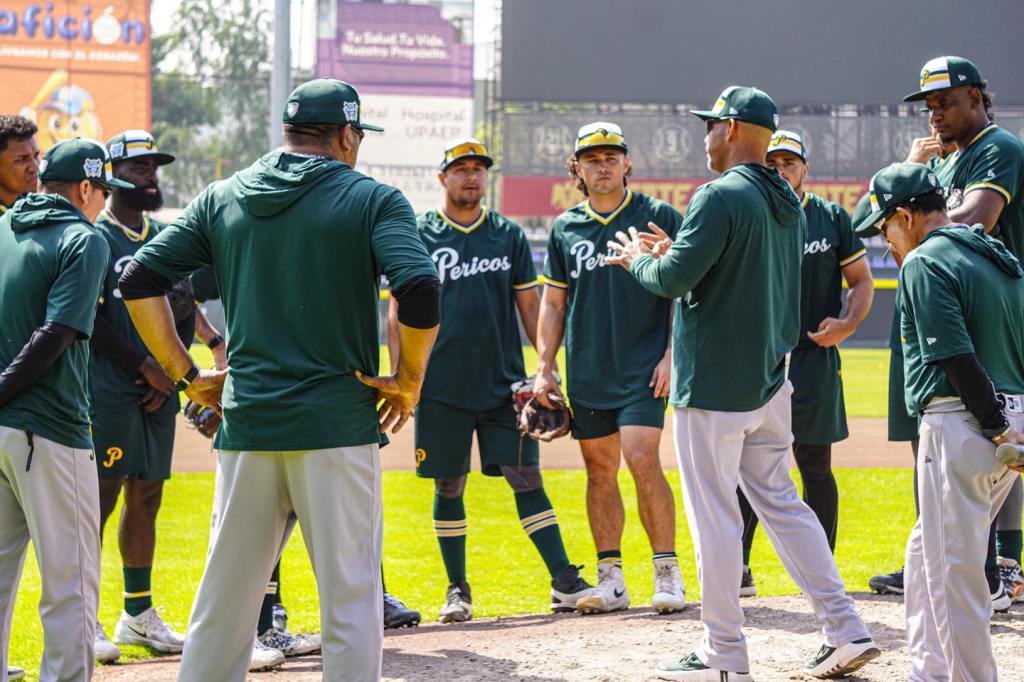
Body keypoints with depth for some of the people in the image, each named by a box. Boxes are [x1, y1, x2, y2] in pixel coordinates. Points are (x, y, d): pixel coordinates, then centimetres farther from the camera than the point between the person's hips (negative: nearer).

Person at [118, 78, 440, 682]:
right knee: (349, 593, 1)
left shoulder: (222, 198, 10)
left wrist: (186, 374, 10)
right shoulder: (372, 199, -1)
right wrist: (409, 381, -3)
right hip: (338, 424, -4)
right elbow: (420, 292, -16)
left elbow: (139, 281, 5)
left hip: (245, 426, 4)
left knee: (224, 595, 10)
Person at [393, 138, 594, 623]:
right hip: (442, 387, -1)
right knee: (448, 487, 5)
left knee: (526, 480, -3)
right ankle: (457, 590, 14)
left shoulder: (509, 236, 9)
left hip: (504, 383, 1)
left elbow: (529, 306, 12)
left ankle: (564, 581, -3)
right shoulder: (419, 238, 4)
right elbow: (400, 312, 4)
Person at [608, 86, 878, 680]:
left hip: (714, 386, -9)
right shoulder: (789, 205, 13)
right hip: (771, 381, 9)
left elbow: (674, 279, -20)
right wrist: (675, 252, 21)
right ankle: (846, 631, 10)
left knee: (715, 516, -1)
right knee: (780, 502, 15)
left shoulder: (722, 197, -15)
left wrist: (639, 259, 0)